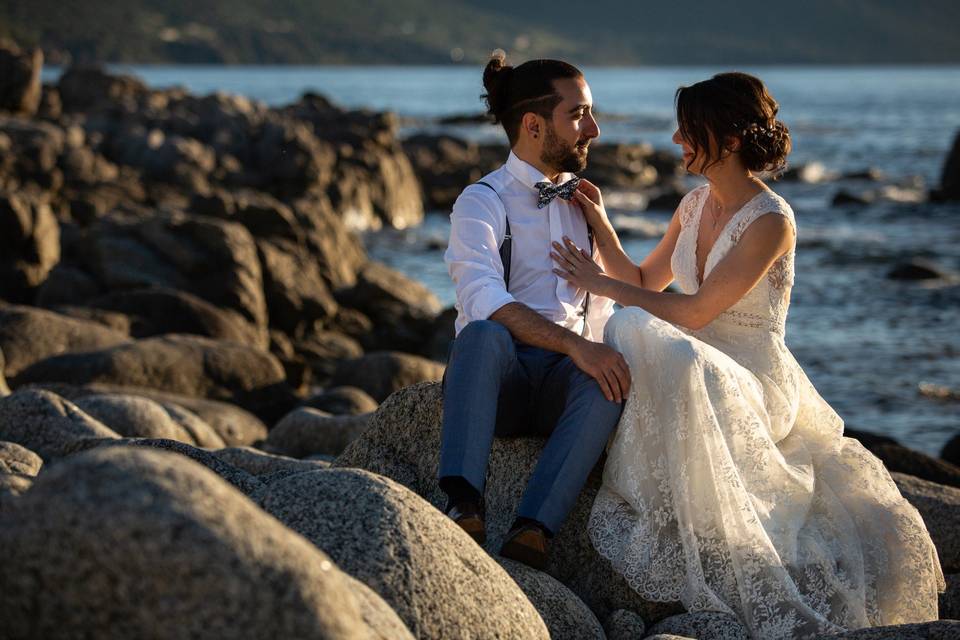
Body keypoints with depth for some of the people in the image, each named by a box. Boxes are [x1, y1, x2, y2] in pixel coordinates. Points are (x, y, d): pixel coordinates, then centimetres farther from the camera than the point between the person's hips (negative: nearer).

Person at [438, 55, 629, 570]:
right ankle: (464, 509, -47)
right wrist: (574, 345, -31)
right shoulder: (482, 202, -1)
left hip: (564, 382, 4)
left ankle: (532, 532, -42)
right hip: (499, 378, -4)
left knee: (609, 383, -32)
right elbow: (483, 300, -19)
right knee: (484, 335, -39)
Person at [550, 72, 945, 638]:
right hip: (697, 369, 7)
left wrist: (600, 283, -11)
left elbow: (694, 311, -19)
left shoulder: (771, 221, -16)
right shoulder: (696, 205, 9)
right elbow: (644, 283, 18)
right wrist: (600, 223, 4)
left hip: (755, 380, -7)